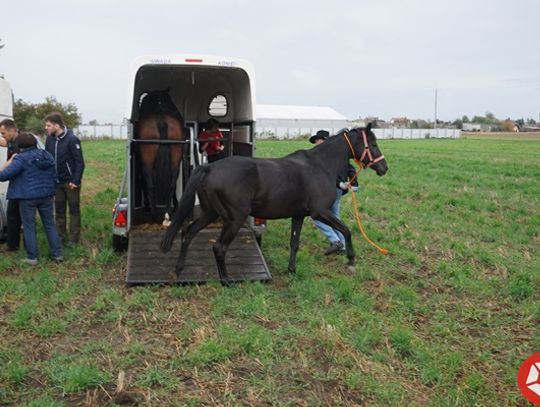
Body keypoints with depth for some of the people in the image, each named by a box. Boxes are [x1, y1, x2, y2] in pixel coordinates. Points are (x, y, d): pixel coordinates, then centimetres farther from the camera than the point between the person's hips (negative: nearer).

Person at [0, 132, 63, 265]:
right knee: (49, 224, 14)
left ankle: (32, 257, 11)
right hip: (46, 195, 5)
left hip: (28, 197, -5)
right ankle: (57, 253, 15)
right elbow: (54, 177, 12)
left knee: (29, 226, 6)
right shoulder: (47, 155, 6)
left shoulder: (21, 159, -13)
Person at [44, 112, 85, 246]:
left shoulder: (71, 139, -15)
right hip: (57, 181, 6)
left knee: (74, 209, 5)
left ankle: (74, 238, 12)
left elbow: (80, 162, -15)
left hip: (70, 182, -6)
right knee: (59, 209, 12)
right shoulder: (49, 139, 2)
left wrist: (75, 181, -18)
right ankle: (61, 236, 23)